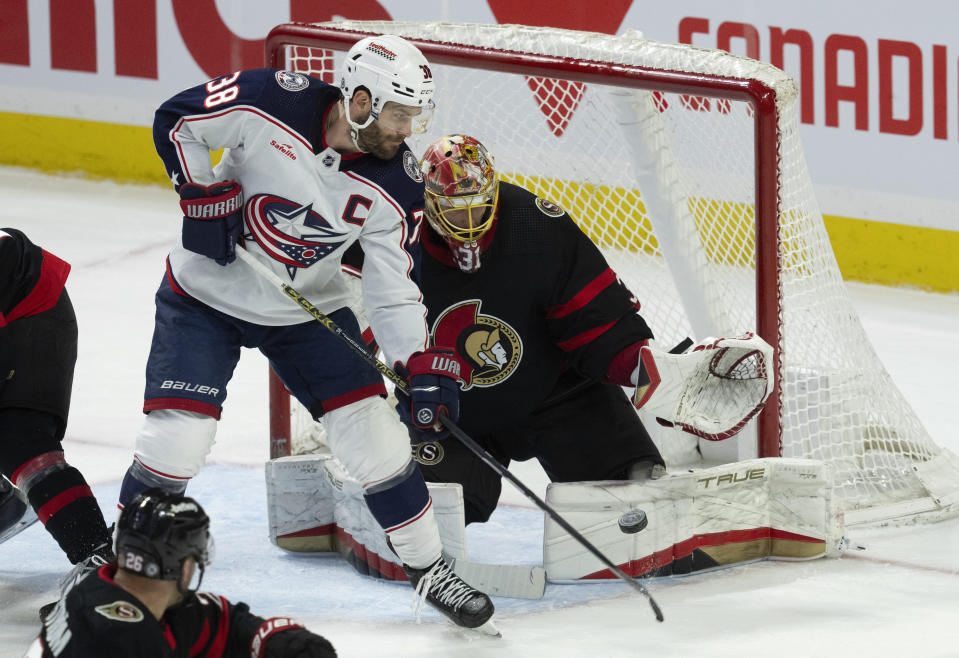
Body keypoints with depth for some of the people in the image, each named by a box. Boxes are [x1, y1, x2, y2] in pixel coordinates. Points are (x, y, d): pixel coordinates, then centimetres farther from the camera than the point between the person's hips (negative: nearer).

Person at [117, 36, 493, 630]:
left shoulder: (396, 186, -16)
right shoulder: (269, 101, -25)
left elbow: (393, 288, -12)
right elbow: (176, 120, -11)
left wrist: (423, 366, -23)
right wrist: (203, 194, -19)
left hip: (308, 310, 3)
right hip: (206, 293, -3)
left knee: (375, 433, -2)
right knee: (177, 437, -13)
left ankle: (430, 569, 15)